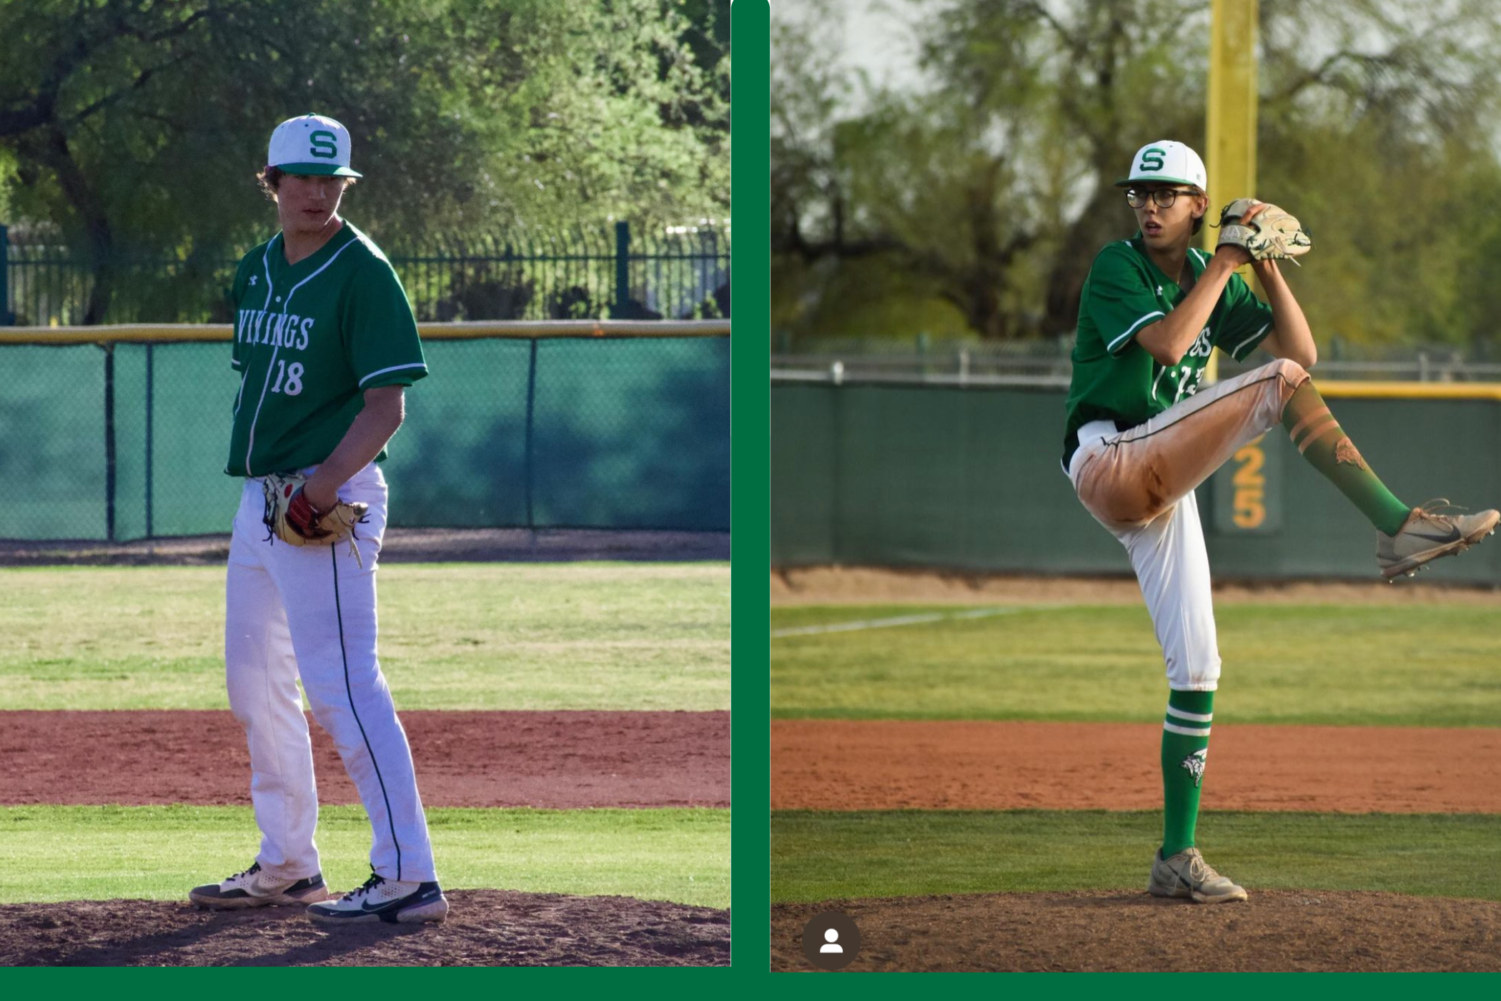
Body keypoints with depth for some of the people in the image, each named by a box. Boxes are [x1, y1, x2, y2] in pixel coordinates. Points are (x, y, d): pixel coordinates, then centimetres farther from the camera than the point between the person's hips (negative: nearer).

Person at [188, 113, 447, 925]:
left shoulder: (362, 272, -11)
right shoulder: (255, 271, 12)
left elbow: (386, 405, -16)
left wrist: (325, 482, -28)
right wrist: (261, 480, 11)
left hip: (329, 499, -9)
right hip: (258, 494, 9)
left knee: (339, 682, -15)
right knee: (254, 679, 15)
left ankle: (407, 875, -16)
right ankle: (286, 866, 26)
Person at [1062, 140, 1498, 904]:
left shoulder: (1215, 281, 17)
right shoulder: (1116, 268, -3)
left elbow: (1302, 348, 7)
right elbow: (1166, 345, -20)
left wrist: (1268, 269, -3)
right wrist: (1224, 264, -13)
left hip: (1162, 489, 7)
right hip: (1106, 461, -7)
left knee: (1196, 670, 3)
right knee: (1281, 382, -23)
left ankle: (1176, 859, 6)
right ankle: (1398, 527, -30)